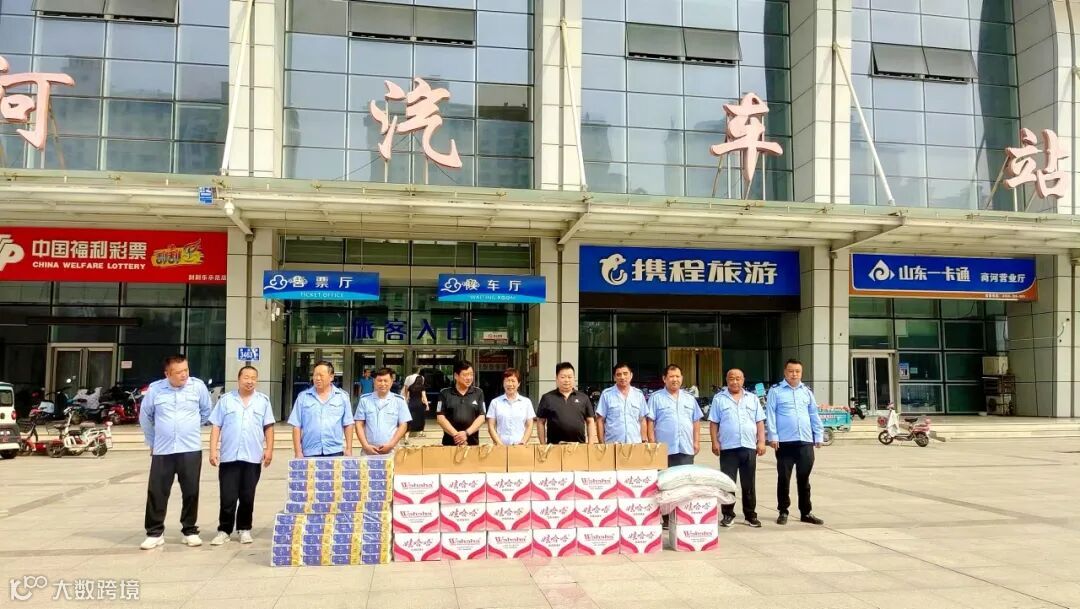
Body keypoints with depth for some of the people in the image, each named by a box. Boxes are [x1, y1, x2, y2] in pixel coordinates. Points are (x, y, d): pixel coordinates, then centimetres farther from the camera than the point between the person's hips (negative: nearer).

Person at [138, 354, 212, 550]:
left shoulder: (198, 386, -4)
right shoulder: (155, 389, -2)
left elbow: (206, 412, 12)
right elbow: (145, 417, 13)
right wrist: (152, 441, 16)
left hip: (191, 450, 0)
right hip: (162, 451, 0)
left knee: (191, 492, 5)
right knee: (156, 492, 2)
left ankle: (190, 531, 17)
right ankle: (155, 533, 13)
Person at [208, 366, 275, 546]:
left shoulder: (263, 400, 6)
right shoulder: (226, 400, 4)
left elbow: (268, 427, 7)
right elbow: (216, 427, 3)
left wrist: (269, 449, -1)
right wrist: (213, 450, -3)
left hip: (253, 457, 1)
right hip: (229, 456, -1)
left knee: (247, 497, 8)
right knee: (228, 497, 1)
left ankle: (244, 529, 19)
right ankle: (224, 530, 11)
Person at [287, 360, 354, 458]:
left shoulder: (342, 397, 7)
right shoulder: (303, 397, 5)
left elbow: (348, 425, 8)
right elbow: (296, 426, 4)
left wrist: (349, 449, 2)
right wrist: (298, 452, -2)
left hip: (335, 452, 0)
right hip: (310, 453, 0)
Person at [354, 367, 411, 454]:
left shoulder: (399, 401, 6)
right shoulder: (365, 400, 8)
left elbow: (403, 425, 4)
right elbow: (359, 424, 7)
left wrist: (391, 445, -7)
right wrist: (365, 445, -4)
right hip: (369, 451, 1)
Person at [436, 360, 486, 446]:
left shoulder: (478, 393, 8)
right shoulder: (445, 393, 5)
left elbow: (481, 417, 3)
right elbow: (440, 417, -1)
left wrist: (467, 433, -12)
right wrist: (456, 434, -12)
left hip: (472, 443, 1)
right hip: (450, 443, -1)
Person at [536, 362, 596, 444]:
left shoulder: (583, 398, 11)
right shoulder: (547, 398, 7)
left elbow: (590, 422, 12)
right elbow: (540, 423, 8)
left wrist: (590, 444, 3)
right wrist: (543, 445, 2)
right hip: (554, 446, -1)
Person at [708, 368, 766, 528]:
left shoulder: (753, 399, 11)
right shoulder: (719, 399, 4)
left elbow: (760, 422, 9)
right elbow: (714, 423, 2)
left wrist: (761, 442, 0)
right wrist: (715, 442, -6)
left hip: (749, 447, 2)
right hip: (728, 448, -2)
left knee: (749, 484, 8)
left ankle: (751, 515, 17)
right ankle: (728, 515, 11)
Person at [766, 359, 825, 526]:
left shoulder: (807, 392, 13)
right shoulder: (776, 391, 0)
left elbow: (814, 415, 15)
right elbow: (770, 415, -4)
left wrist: (818, 436, 11)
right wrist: (773, 436, -11)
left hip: (805, 442, 3)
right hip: (785, 442, -3)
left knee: (804, 479, 10)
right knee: (784, 478, 4)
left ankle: (806, 512, 19)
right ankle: (783, 512, 15)